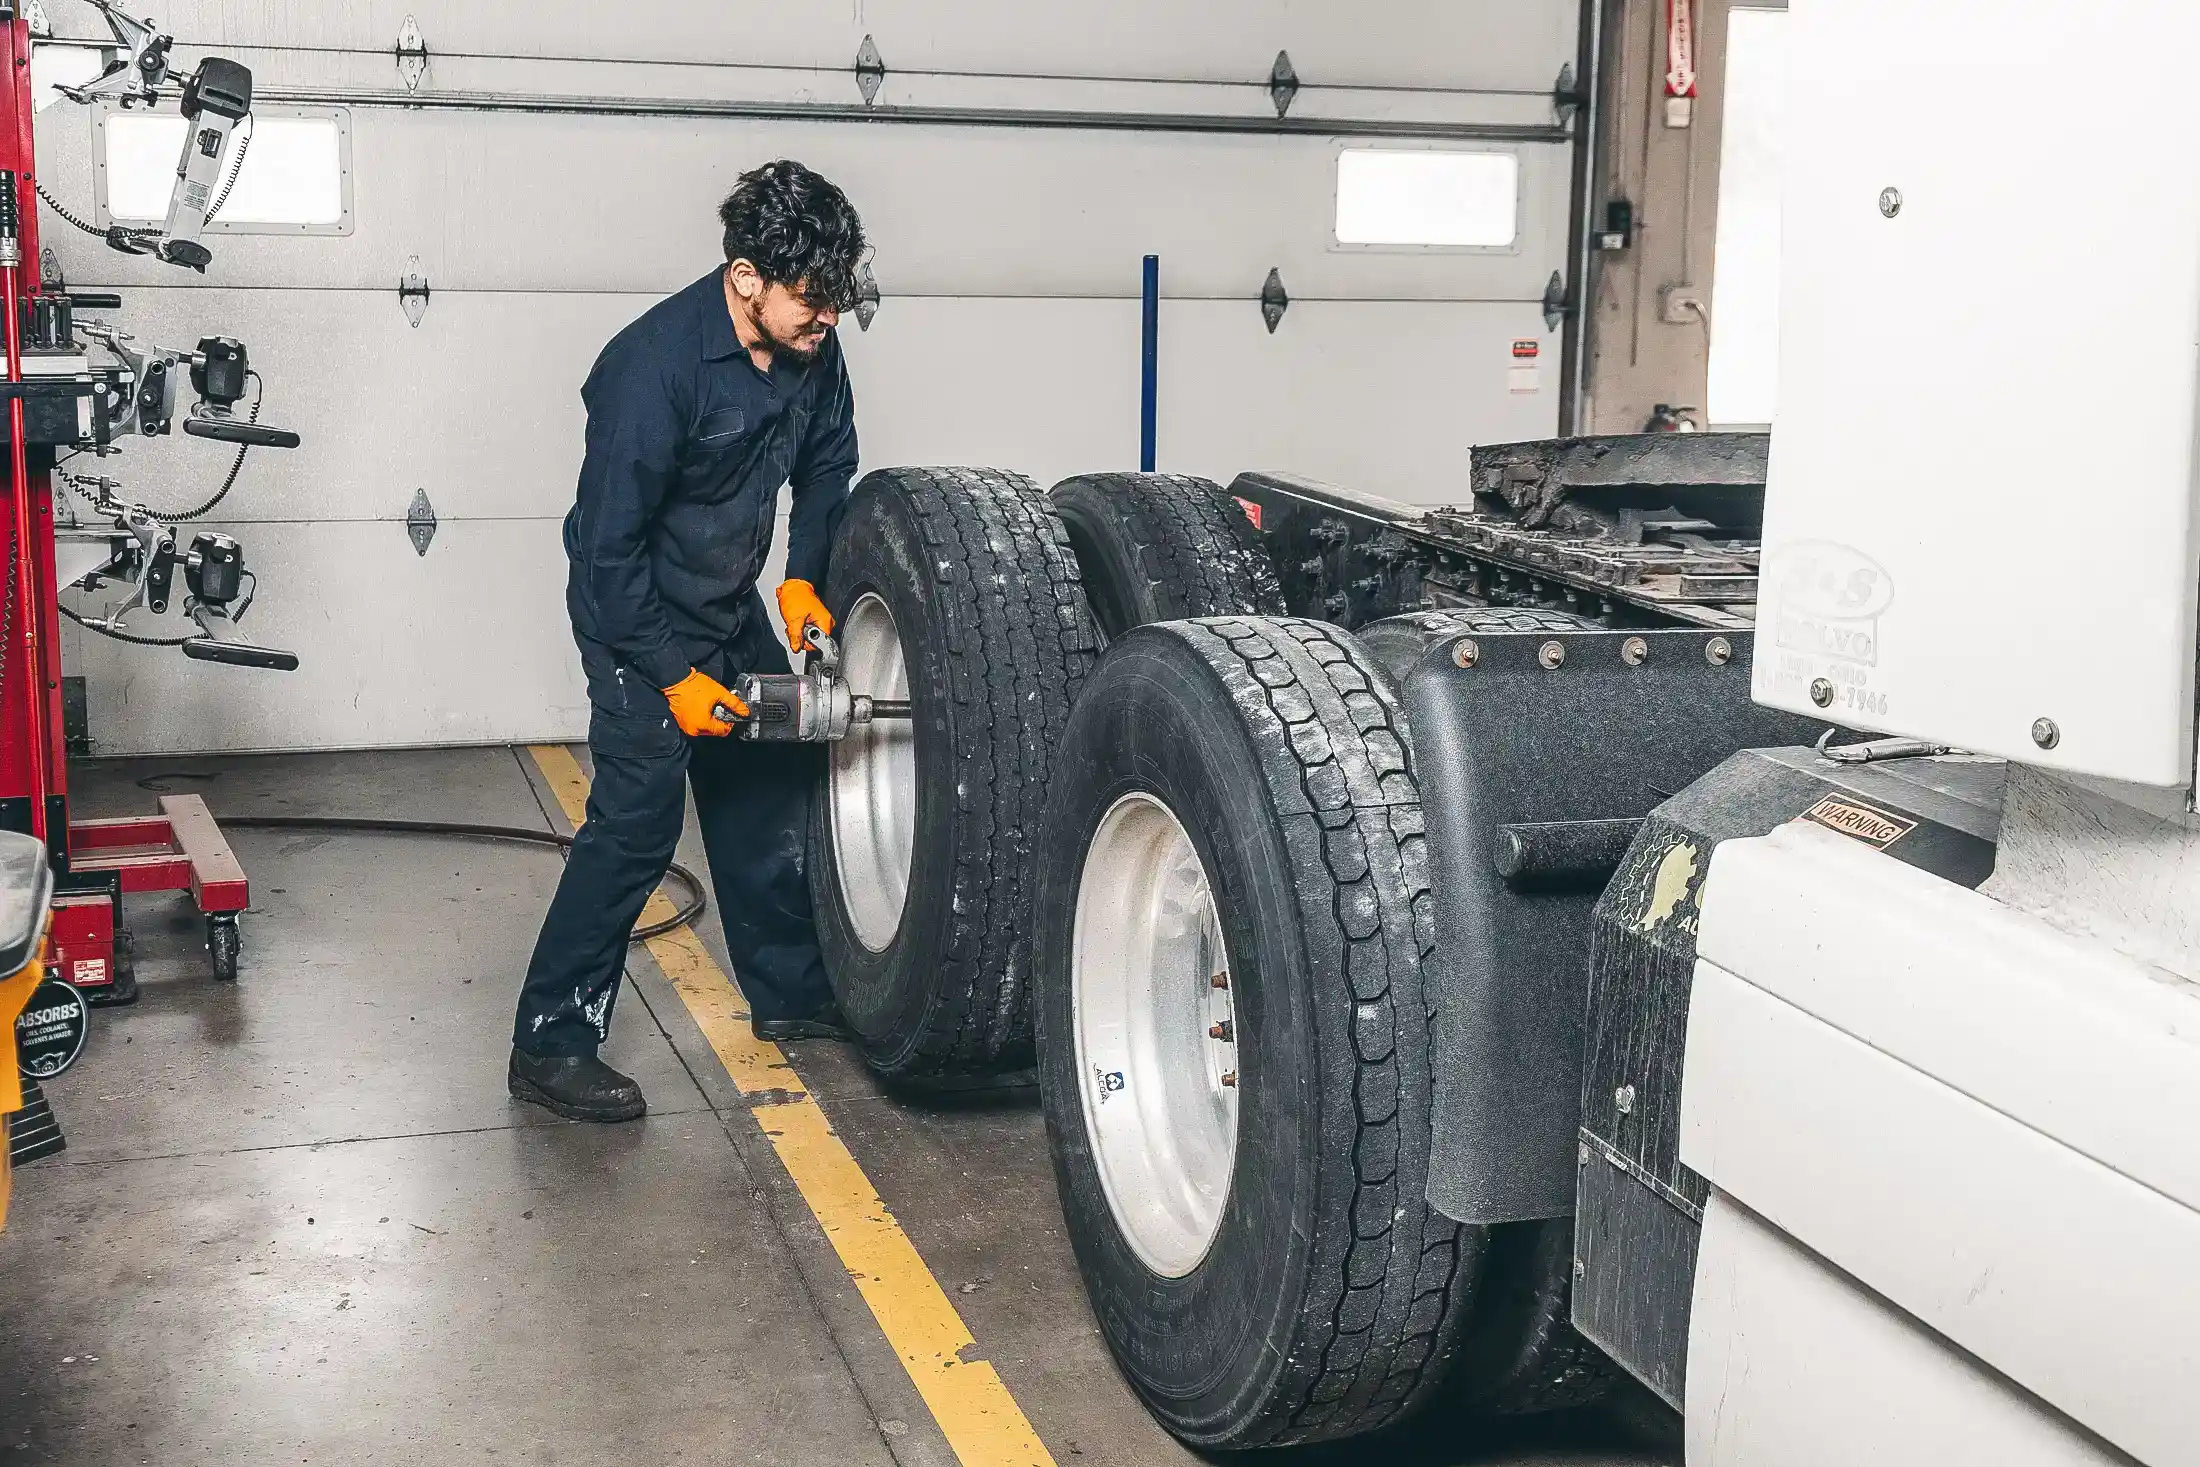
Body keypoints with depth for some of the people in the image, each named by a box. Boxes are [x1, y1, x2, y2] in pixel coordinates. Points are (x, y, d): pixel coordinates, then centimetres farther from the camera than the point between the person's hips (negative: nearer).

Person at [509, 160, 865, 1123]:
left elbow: (826, 465, 10)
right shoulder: (655, 365, -30)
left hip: (732, 609, 8)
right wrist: (674, 675, -22)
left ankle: (789, 992, 31)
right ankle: (550, 1045, -4)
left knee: (769, 790, 14)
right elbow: (607, 545, -26)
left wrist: (803, 580, -2)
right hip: (636, 614, -7)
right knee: (638, 814, -12)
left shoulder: (810, 348, -9)